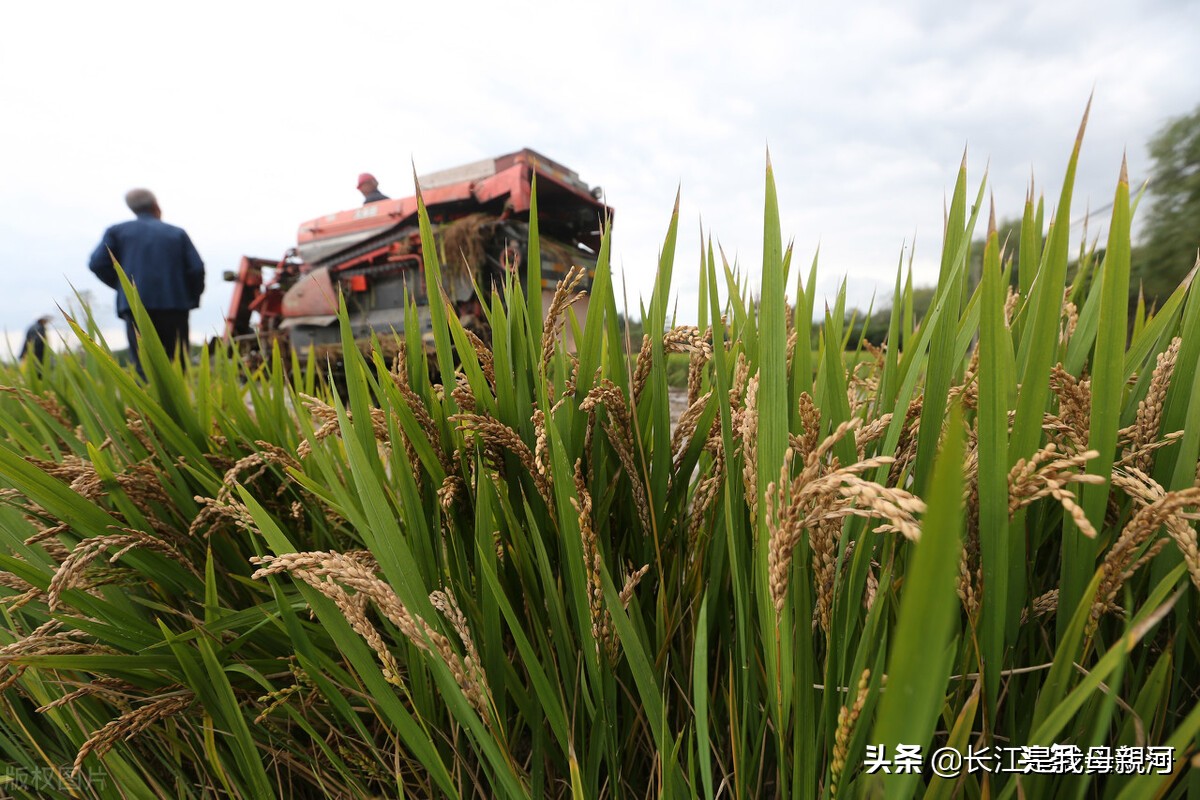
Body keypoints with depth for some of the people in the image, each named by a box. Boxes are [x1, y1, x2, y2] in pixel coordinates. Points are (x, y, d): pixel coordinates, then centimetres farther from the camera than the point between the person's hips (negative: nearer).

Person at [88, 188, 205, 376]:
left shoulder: (117, 231, 11)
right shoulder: (177, 233, 10)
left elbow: (98, 263, 1)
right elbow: (196, 268, -1)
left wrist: (122, 285, 16)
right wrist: (192, 298, 12)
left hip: (135, 306, 0)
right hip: (174, 305, 0)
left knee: (144, 368, -2)